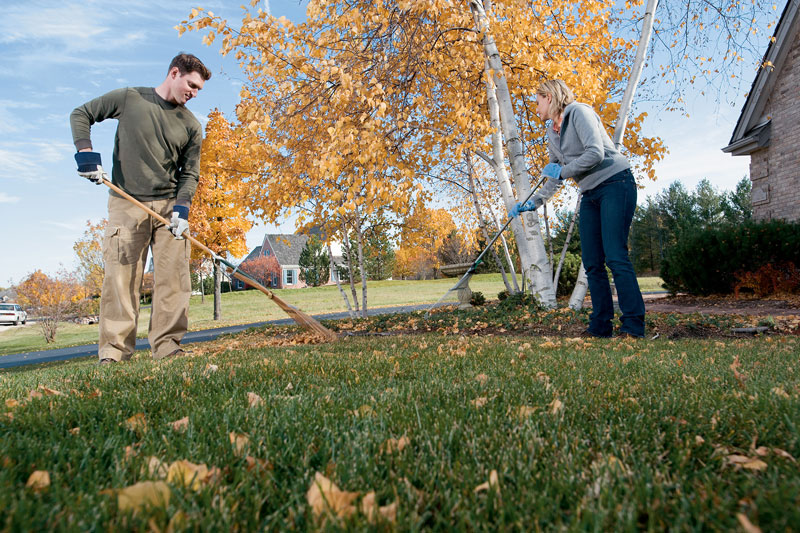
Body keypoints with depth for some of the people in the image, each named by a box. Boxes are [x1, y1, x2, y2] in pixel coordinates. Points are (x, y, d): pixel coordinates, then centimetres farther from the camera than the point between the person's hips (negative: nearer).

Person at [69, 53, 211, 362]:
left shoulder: (191, 125, 9)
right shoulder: (129, 98, 5)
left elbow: (190, 172, 6)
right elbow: (81, 115, 13)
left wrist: (182, 206, -10)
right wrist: (85, 152, -4)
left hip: (169, 206, 2)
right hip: (126, 203, -2)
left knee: (173, 277, -5)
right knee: (120, 276, -3)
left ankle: (167, 347, 2)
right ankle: (114, 352, 4)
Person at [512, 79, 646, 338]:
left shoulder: (579, 112, -7)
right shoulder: (552, 133, 17)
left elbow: (595, 153, -20)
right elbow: (554, 180, 22)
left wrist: (562, 170, -10)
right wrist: (531, 203, 15)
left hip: (615, 184, -8)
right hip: (590, 194, 8)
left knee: (615, 256, -16)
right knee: (592, 262, 2)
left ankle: (633, 327, -11)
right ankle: (600, 326, 6)